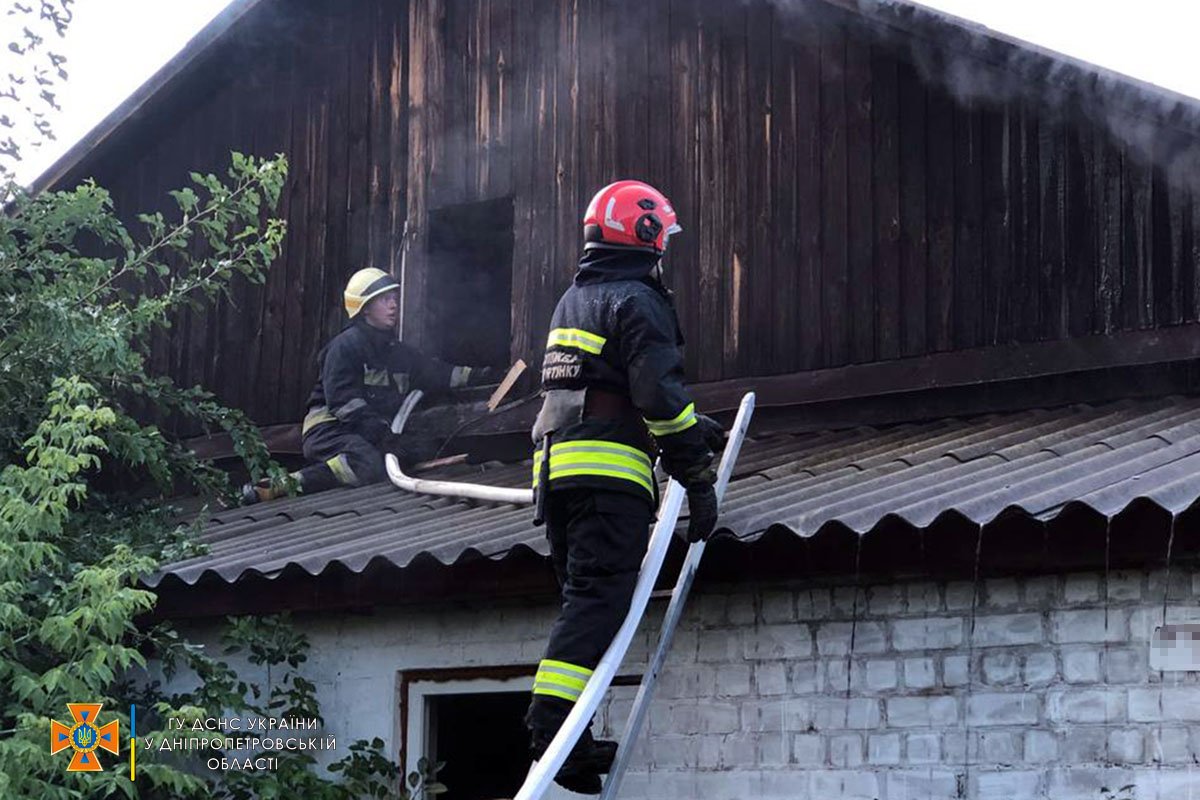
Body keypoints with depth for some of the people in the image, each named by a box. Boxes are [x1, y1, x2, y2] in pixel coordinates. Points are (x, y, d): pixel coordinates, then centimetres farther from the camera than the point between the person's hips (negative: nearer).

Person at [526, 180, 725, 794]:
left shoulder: (571, 301, 25)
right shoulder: (637, 301, -4)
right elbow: (660, 394, -14)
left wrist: (692, 429, 41)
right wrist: (697, 475, -11)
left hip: (555, 468, 8)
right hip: (610, 471, -8)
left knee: (581, 599, 9)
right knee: (599, 599, -13)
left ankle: (566, 741, 3)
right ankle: (553, 718, -25)